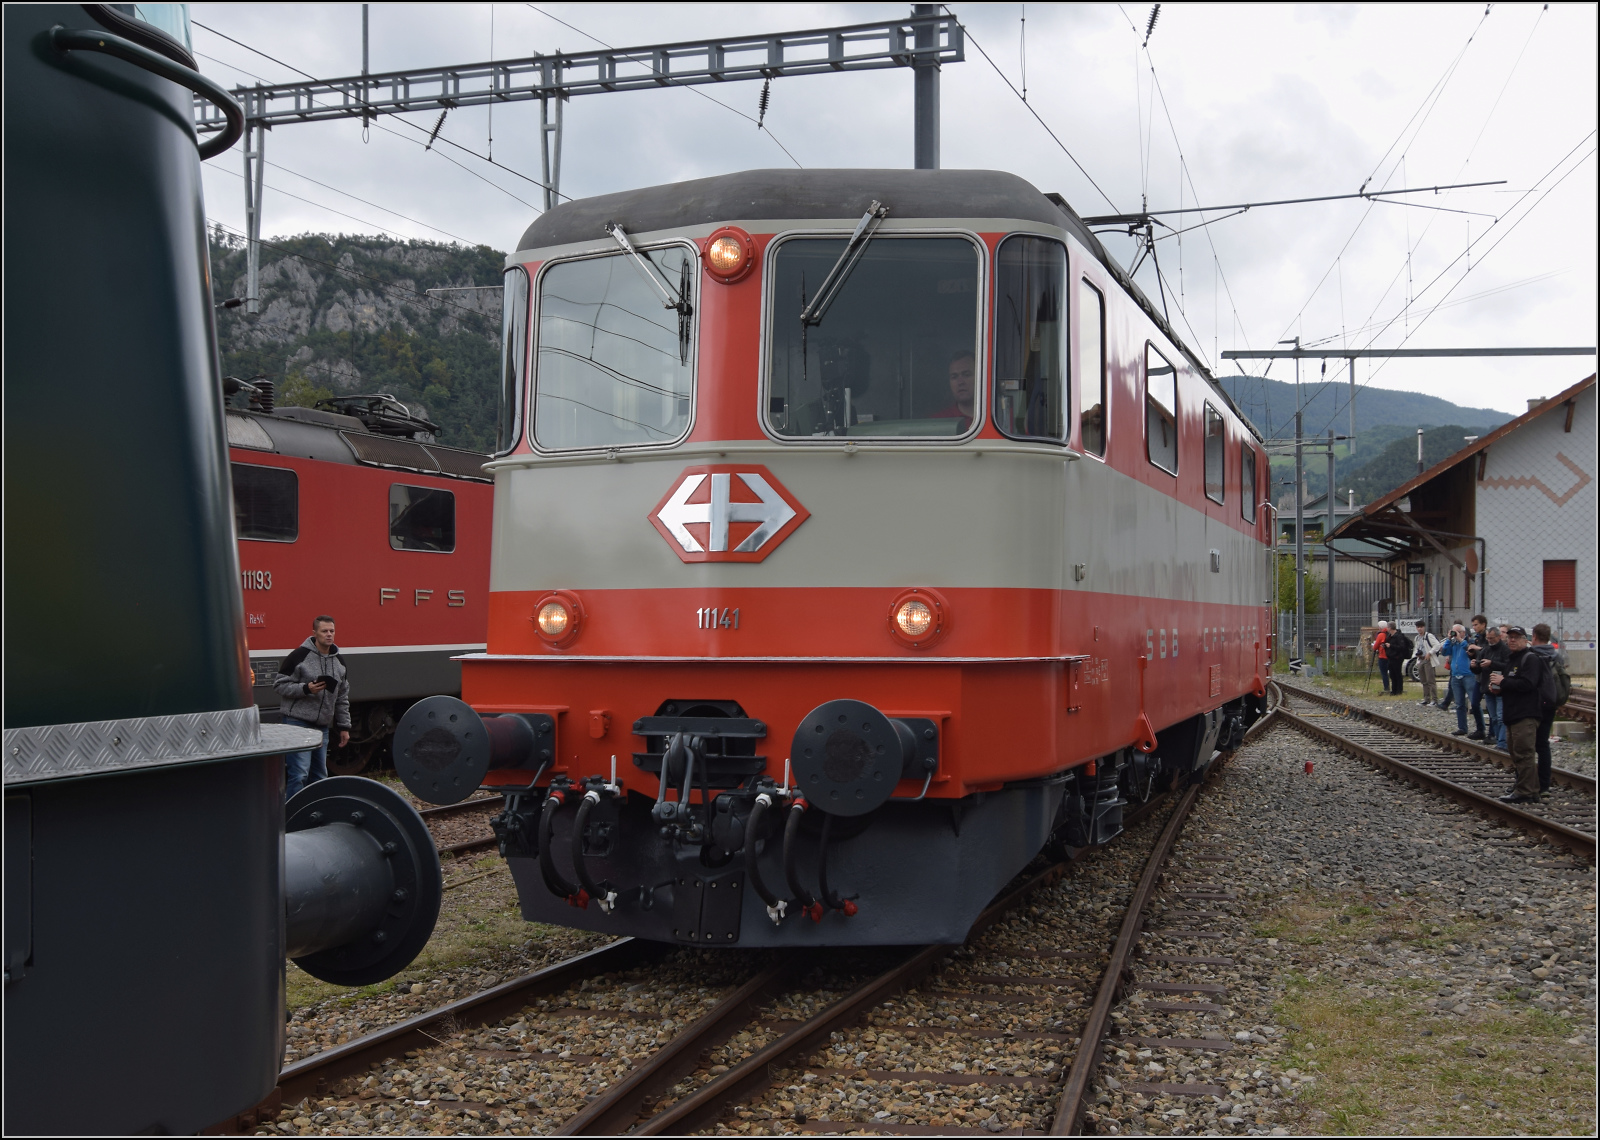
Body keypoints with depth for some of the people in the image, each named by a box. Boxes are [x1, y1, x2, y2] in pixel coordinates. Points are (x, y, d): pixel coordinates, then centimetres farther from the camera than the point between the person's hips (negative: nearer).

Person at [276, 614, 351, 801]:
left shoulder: (339, 661, 12)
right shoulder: (299, 656, -9)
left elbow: (342, 697, 17)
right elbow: (281, 685, -8)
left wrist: (344, 727, 15)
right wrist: (306, 688, -21)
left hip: (323, 727, 7)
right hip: (298, 722, -7)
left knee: (319, 775, 12)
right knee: (299, 774, -10)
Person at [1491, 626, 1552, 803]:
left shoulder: (1530, 659, -9)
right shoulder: (1510, 659, 22)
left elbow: (1527, 684, -22)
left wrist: (1503, 682, -15)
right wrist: (1496, 688, 8)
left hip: (1526, 714, -11)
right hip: (1512, 715, 11)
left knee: (1523, 754, -11)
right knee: (1518, 754, 13)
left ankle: (1524, 792, -10)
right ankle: (1532, 790, 20)